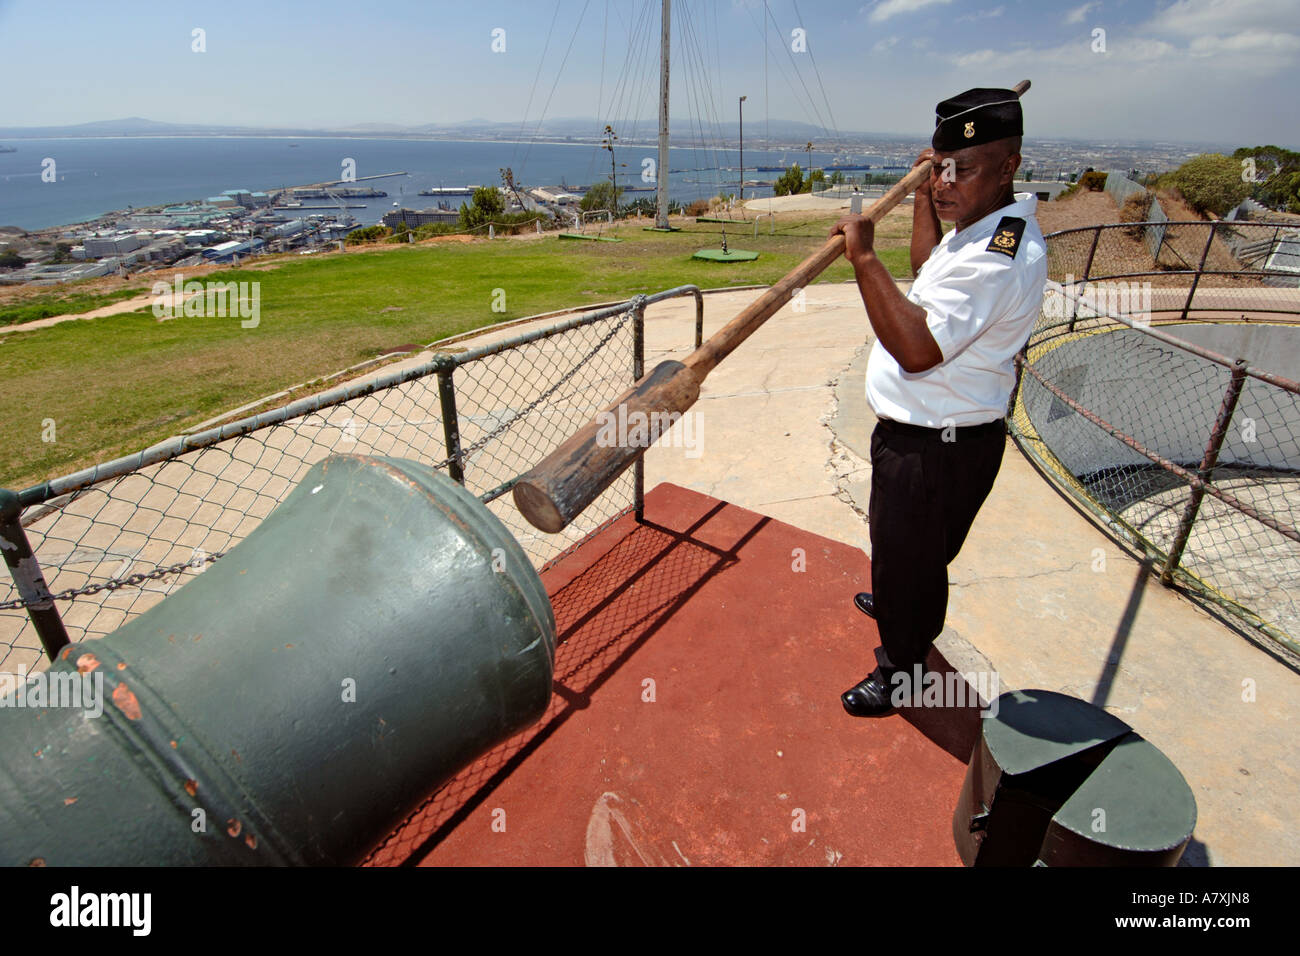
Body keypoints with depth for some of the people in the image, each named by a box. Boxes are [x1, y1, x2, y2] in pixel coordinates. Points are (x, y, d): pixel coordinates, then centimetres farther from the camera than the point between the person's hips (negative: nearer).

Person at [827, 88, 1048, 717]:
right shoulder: (977, 229, 7)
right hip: (917, 432, 11)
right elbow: (929, 275, 28)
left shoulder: (1001, 255, -27)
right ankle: (898, 605, 59)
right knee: (901, 543, 31)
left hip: (936, 450, -11)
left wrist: (865, 259, -36)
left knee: (910, 553, 8)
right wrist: (923, 198, 20)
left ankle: (901, 673, 31)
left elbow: (917, 349, -38)